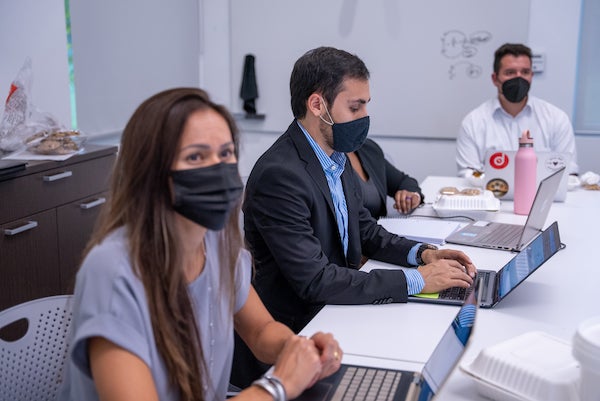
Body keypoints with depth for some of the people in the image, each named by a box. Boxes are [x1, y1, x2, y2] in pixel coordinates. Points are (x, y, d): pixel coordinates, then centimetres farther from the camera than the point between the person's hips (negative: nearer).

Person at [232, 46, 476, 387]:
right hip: (293, 337, -8)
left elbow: (366, 231, 16)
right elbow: (314, 280, -26)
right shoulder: (279, 174, -23)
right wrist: (416, 280, -22)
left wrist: (422, 253, -3)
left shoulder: (337, 158, 5)